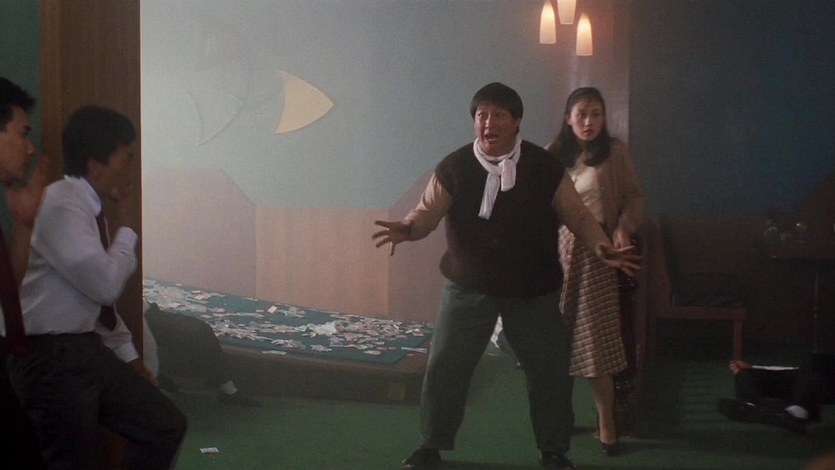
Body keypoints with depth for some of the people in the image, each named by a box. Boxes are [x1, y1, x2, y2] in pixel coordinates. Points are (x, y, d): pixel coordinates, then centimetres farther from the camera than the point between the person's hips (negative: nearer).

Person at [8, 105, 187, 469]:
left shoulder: (89, 205, 9)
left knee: (165, 426, 8)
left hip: (85, 347, 9)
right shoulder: (62, 207, -19)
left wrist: (127, 355, 18)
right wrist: (125, 229, -7)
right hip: (50, 358, -9)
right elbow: (106, 284, -22)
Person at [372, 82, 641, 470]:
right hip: (469, 288, 0)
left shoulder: (544, 167, -7)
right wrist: (407, 228, -31)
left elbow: (577, 215, -4)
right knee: (445, 366, 4)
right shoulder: (453, 167, -8)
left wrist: (601, 246, -22)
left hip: (533, 292, 0)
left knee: (549, 370, 7)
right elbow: (428, 212, -8)